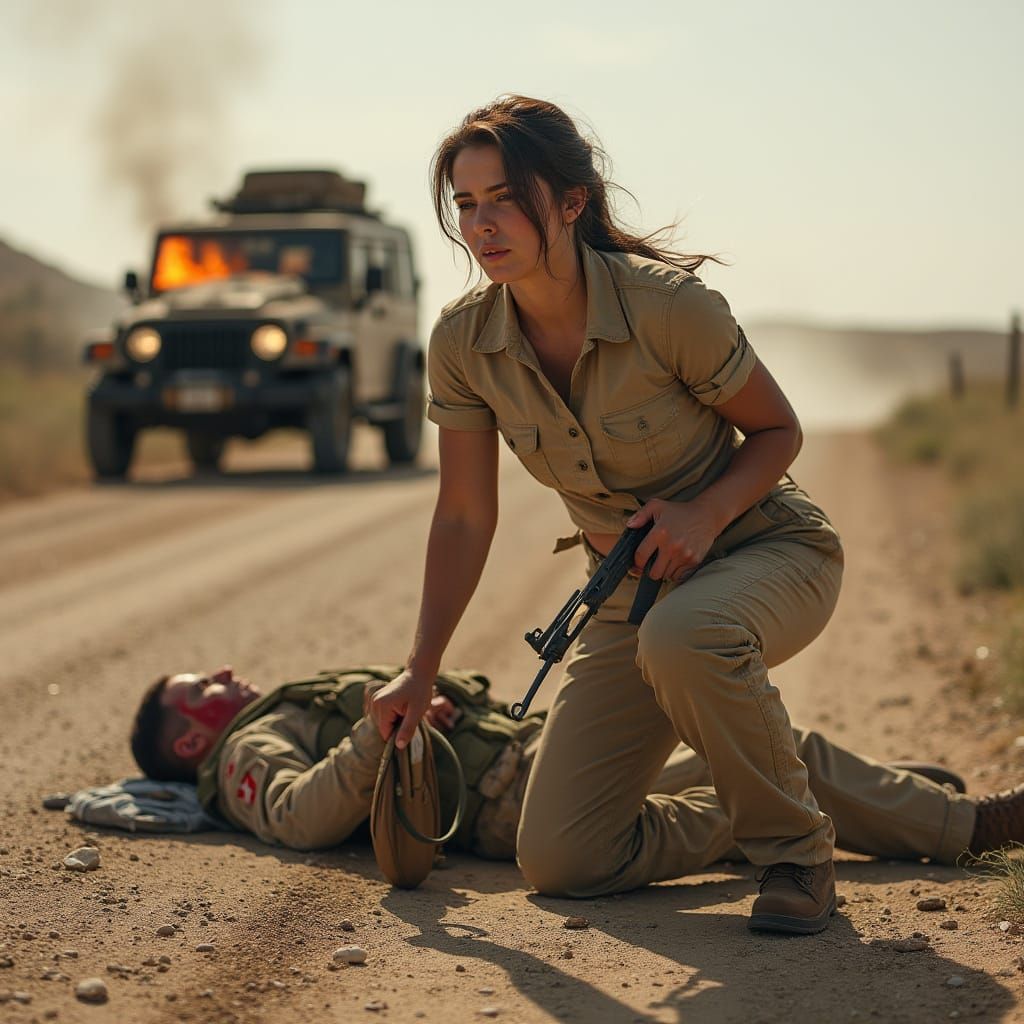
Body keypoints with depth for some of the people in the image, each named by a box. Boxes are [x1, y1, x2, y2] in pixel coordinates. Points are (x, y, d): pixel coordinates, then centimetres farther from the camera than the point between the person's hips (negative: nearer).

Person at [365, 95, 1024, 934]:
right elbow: (464, 518, -1)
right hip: (633, 590, 6)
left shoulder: (669, 306, -24)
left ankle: (797, 848, -13)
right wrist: (420, 672, -3)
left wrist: (706, 513, -27)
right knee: (558, 863, -5)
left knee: (682, 638, -44)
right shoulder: (463, 344, -11)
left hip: (768, 551, -5)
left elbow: (778, 432, -9)